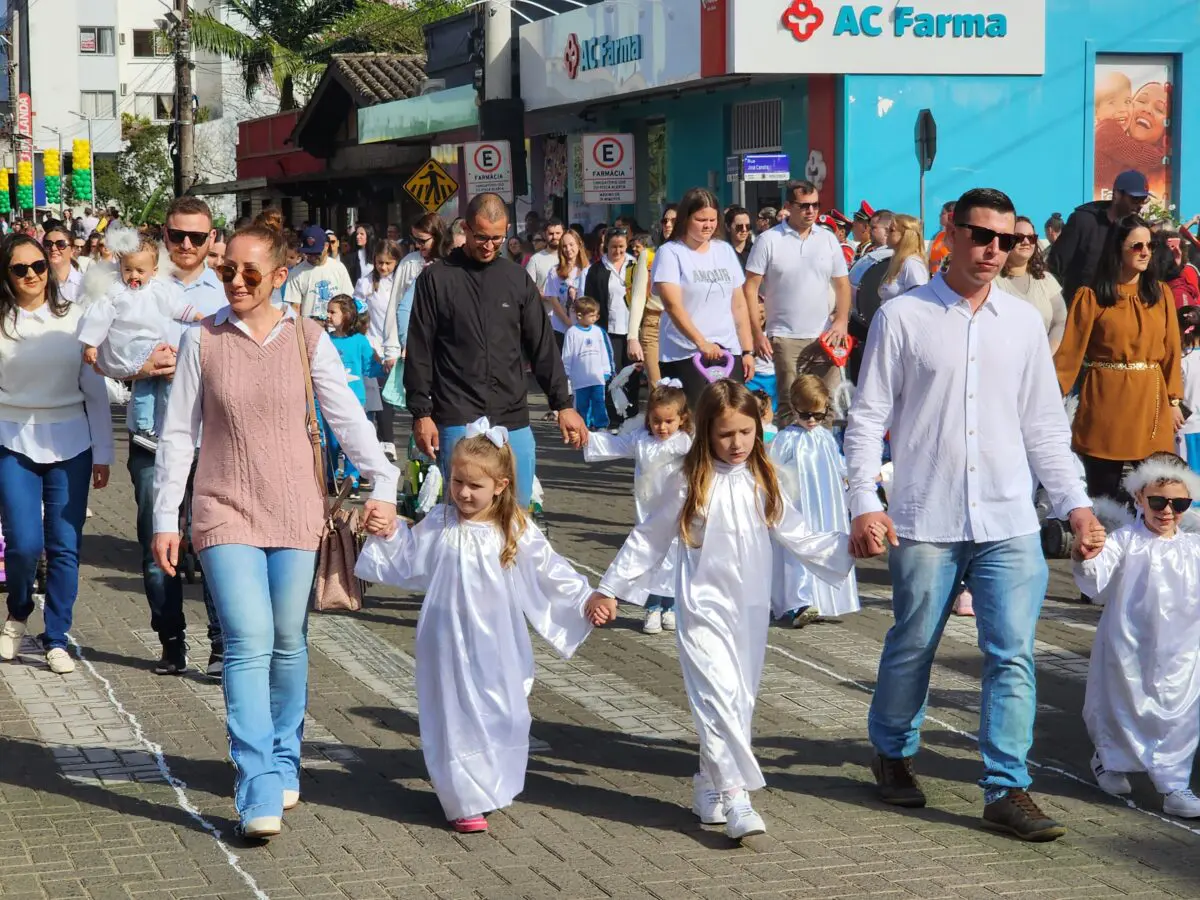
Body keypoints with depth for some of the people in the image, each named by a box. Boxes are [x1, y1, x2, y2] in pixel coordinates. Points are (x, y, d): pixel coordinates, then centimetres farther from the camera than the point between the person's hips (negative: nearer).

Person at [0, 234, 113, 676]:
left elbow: (94, 388, 6)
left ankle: (56, 639, 14)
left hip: (70, 443, 1)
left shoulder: (75, 318, 2)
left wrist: (102, 452, 5)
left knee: (65, 546, 0)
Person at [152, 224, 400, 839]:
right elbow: (178, 434, 4)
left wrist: (382, 486, -14)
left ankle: (283, 763, 30)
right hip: (225, 512, -1)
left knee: (287, 643, 9)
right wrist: (164, 518, 2)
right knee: (249, 644, -12)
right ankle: (259, 794, -14)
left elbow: (348, 418, -2)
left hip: (295, 511, 1)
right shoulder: (202, 341, 0)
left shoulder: (308, 339, 1)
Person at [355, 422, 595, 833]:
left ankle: (490, 788, 27)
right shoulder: (438, 524, -1)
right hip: (450, 644, -1)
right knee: (456, 717, 0)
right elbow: (405, 560, 11)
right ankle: (465, 801, 7)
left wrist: (586, 600, -3)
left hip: (498, 647, 1)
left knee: (501, 716, 8)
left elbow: (551, 572, 3)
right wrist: (387, 534, -5)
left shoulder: (518, 532, -2)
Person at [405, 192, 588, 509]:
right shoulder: (436, 279, 2)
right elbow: (419, 353, 1)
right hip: (458, 421, -3)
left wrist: (563, 405, 8)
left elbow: (543, 346, 13)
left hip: (514, 421, 3)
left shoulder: (517, 279, 11)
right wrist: (421, 413, -4)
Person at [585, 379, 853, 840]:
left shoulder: (763, 484, 8)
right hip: (704, 608, -5)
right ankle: (735, 798, -21)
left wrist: (846, 547, -2)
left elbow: (797, 538, 10)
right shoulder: (690, 485, -4)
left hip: (751, 611, 5)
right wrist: (609, 590, 3)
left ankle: (710, 788, 20)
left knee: (740, 704, 8)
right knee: (719, 698, -16)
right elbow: (648, 542, 2)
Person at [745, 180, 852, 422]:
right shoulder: (768, 240, -3)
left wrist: (841, 321, -2)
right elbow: (751, 287, -3)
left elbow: (842, 284, 13)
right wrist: (756, 332, -9)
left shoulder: (828, 239, 7)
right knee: (789, 405, 0)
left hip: (824, 337, 3)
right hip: (785, 337, -3)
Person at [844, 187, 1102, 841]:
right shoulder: (902, 317, -1)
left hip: (1009, 522, 3)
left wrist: (1075, 503, 6)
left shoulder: (1023, 322, 9)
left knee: (1013, 654, -3)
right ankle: (892, 752, 34)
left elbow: (1044, 426, 14)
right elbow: (868, 417, -1)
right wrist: (864, 504, -10)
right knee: (913, 646, 9)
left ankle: (1007, 790, 3)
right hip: (925, 520, -2)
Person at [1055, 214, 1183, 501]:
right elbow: (1070, 352, -5)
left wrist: (1174, 401, 6)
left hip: (1151, 401, 3)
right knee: (1103, 494, 1)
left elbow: (1171, 350, 10)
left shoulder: (1161, 293, 8)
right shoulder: (1091, 296, -3)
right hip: (1106, 400, -3)